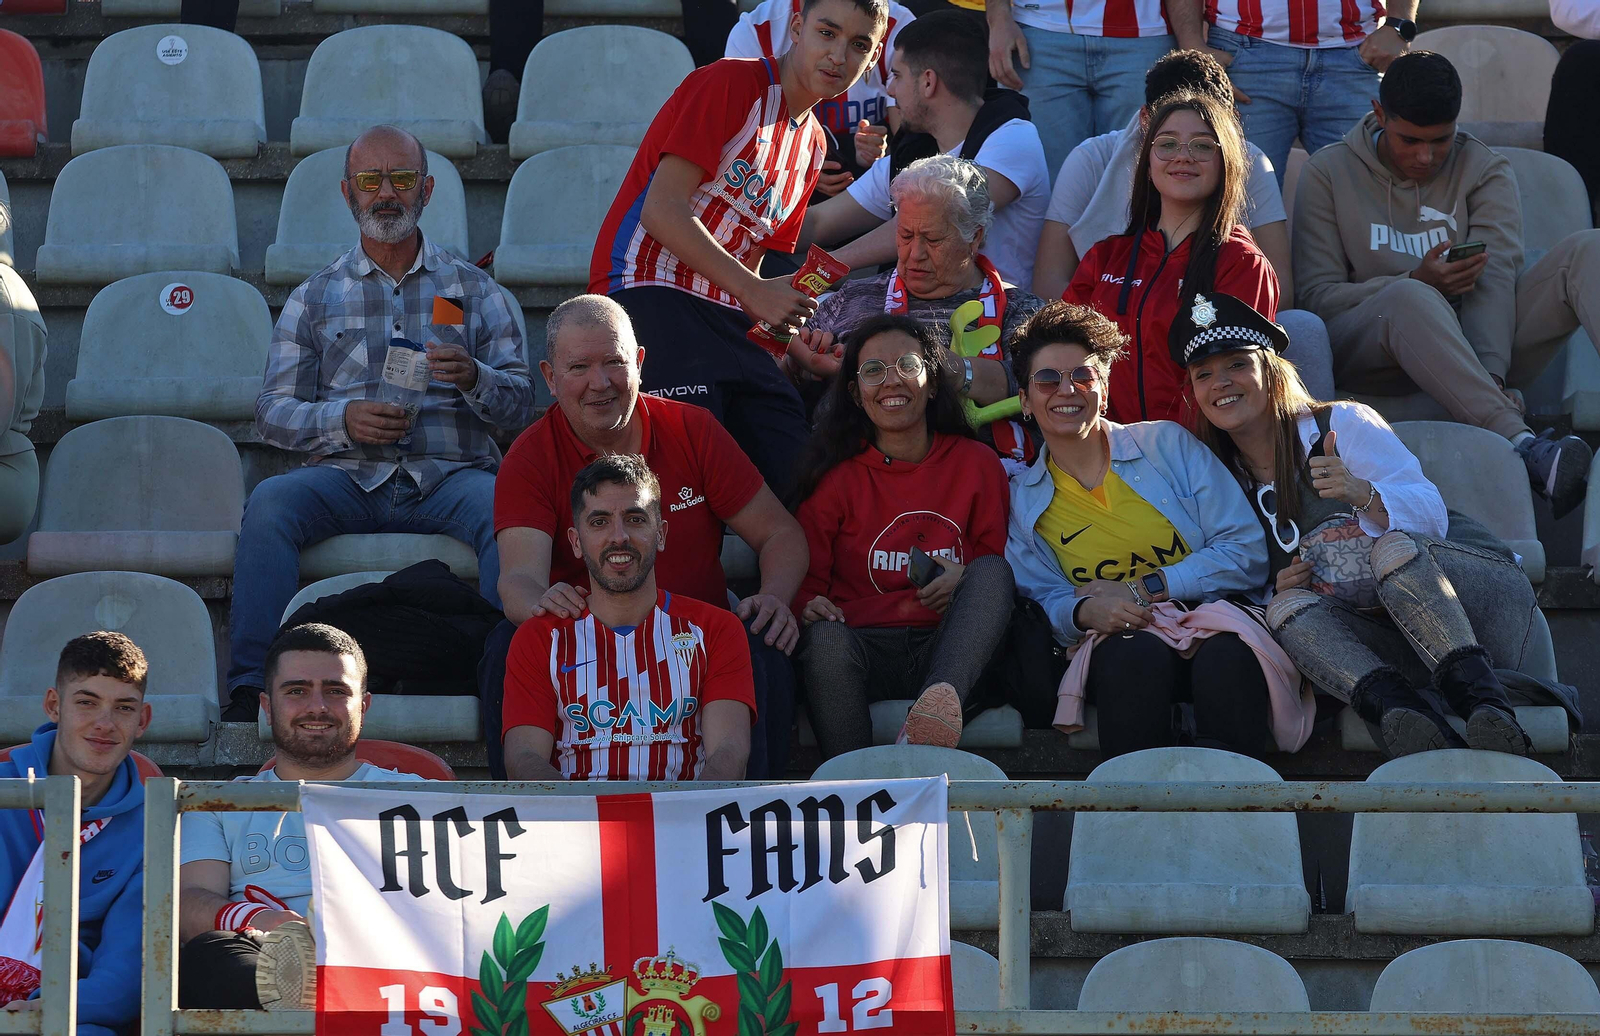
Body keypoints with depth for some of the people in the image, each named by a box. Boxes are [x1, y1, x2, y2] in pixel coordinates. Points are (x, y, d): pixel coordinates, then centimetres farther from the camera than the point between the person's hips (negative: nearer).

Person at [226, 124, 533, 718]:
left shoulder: (472, 288, 18)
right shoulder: (316, 297, 18)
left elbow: (520, 405, 10)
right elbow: (272, 412, 10)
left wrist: (473, 378, -13)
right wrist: (344, 420, -11)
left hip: (450, 474, -1)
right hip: (348, 476, 1)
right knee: (270, 503, -31)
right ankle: (249, 687, -32)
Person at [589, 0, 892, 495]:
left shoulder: (812, 144, 20)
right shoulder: (732, 85, -6)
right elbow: (663, 211, -14)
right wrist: (754, 291, -15)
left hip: (729, 318, 8)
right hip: (652, 298, -8)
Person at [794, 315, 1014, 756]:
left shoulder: (976, 463, 15)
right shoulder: (835, 476, 12)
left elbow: (998, 558, 15)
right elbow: (806, 578, 10)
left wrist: (966, 581, -9)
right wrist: (809, 606, -16)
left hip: (948, 646, 1)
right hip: (865, 645, -1)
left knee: (991, 570, -27)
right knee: (825, 639, -35)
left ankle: (943, 700, -53)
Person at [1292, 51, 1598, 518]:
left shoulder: (1484, 169, 8)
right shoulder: (1328, 174, 5)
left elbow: (1494, 278, -10)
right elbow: (1317, 296, -5)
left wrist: (1490, 372, -29)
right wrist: (1418, 282, -21)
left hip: (1480, 342, 3)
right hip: (1366, 353, -3)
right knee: (1409, 298, -39)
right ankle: (1523, 444, -56)